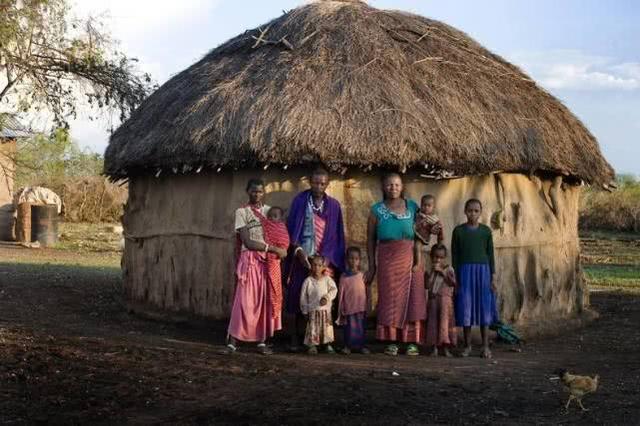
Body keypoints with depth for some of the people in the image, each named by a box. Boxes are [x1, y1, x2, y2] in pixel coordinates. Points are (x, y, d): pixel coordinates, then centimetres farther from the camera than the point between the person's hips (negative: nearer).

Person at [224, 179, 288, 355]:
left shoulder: (269, 210, 13)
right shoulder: (242, 212, -1)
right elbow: (248, 242, -10)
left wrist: (280, 250, -4)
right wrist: (273, 249, -15)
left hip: (268, 260, 4)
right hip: (249, 260, -4)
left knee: (265, 301, 2)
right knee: (244, 301, -10)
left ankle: (262, 341, 7)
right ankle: (233, 341, -8)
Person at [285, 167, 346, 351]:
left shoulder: (333, 205, 9)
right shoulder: (300, 201, 4)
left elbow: (337, 235, 10)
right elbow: (291, 230, 2)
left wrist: (330, 258, -1)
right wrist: (299, 251, -10)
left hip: (325, 260, 1)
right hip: (301, 258, -1)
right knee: (295, 299, -2)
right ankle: (294, 340, 6)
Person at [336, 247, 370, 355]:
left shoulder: (362, 276, 5)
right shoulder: (344, 277, -1)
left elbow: (365, 292, 9)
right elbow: (341, 293, 1)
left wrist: (367, 307, 7)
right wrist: (340, 309, 0)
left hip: (361, 307, 2)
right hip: (349, 308, -2)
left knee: (361, 327, 7)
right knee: (349, 327, 1)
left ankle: (360, 345, 17)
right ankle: (347, 346, 11)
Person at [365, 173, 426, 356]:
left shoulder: (412, 207, 8)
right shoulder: (377, 210, 6)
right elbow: (371, 239, 7)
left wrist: (418, 258, -5)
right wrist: (372, 266, 3)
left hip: (410, 258, 1)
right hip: (387, 259, -1)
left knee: (412, 299, -3)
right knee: (390, 299, -2)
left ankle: (412, 342, 0)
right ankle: (391, 342, 3)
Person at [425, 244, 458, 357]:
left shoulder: (448, 269, 3)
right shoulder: (429, 270, 11)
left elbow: (452, 282, -12)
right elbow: (427, 286, 3)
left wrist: (442, 271, -13)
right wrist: (431, 272, -6)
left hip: (445, 299, -3)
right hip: (432, 299, 3)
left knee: (444, 321, -6)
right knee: (433, 322, 1)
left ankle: (445, 348, -2)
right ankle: (434, 347, 6)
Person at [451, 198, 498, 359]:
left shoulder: (486, 231, 4)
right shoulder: (458, 231, 3)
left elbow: (490, 255, 7)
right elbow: (454, 256, 4)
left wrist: (493, 276, 2)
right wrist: (456, 278, 0)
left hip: (483, 270, 0)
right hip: (465, 271, 0)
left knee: (484, 307, 2)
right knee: (465, 308, 1)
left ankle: (485, 346, 8)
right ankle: (467, 345, 11)